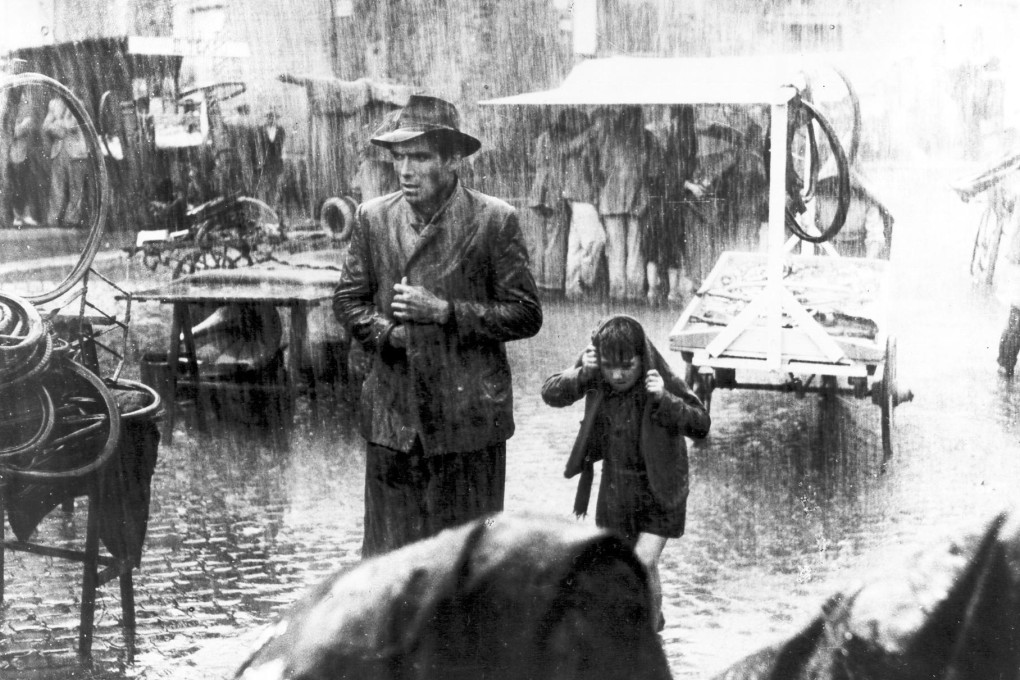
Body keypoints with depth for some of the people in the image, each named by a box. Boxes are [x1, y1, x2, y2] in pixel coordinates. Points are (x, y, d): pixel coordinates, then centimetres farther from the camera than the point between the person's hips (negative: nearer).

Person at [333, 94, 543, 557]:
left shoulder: (494, 220, -6)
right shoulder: (373, 217, 5)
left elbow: (526, 315, -5)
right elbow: (348, 299, 12)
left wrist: (445, 312, -15)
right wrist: (385, 332, -8)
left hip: (469, 416, -2)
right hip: (393, 416, 3)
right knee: (387, 554, 8)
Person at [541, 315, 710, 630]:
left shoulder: (664, 382, -21)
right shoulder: (596, 378, -11)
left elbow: (701, 424, -23)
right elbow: (550, 394, -8)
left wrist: (664, 399, -37)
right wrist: (580, 373, -25)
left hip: (659, 490, -4)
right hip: (615, 489, 5)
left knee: (644, 561, -16)